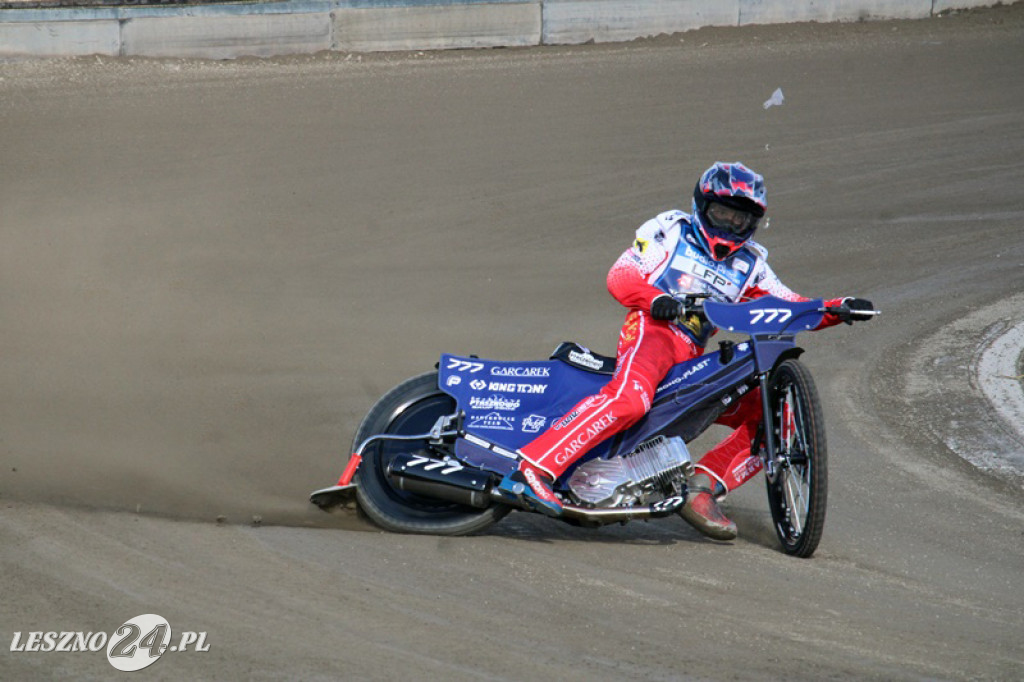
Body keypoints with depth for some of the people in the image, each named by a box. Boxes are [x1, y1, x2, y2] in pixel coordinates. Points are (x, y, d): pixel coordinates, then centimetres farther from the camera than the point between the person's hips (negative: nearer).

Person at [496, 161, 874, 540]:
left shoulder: (749, 265, 25)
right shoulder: (670, 229, 12)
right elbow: (620, 275, 2)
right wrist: (655, 298, -19)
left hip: (694, 359, 6)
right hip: (652, 328, -6)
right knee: (629, 399, -38)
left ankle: (701, 488, -8)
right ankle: (532, 470, -46)